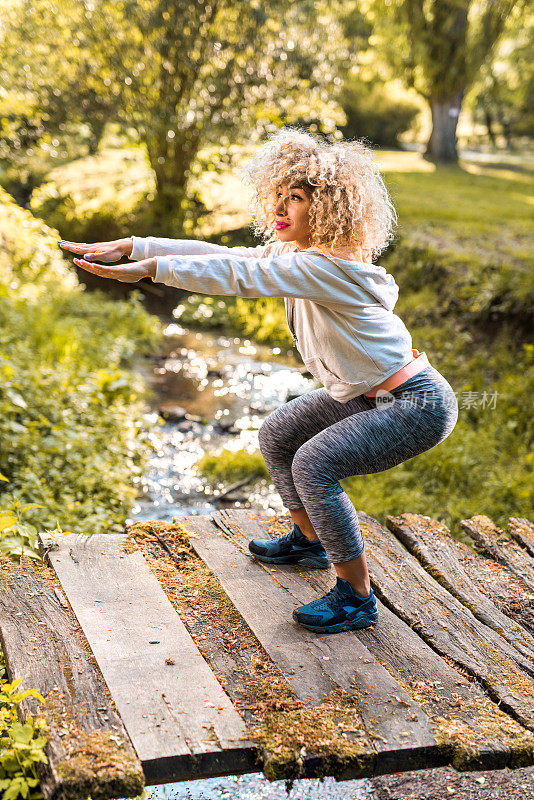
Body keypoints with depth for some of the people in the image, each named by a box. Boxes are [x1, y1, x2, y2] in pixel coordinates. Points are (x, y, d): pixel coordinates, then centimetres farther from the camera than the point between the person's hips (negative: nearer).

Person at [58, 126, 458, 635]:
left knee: (313, 464, -22)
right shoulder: (292, 252, 1)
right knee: (276, 437, 15)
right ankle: (309, 541, 35)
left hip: (417, 404, -10)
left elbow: (241, 277, -33)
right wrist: (129, 246, -9)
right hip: (366, 393, 10)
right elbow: (225, 256, -3)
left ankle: (357, 599, -8)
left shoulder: (329, 266, -28)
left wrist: (150, 268, -32)